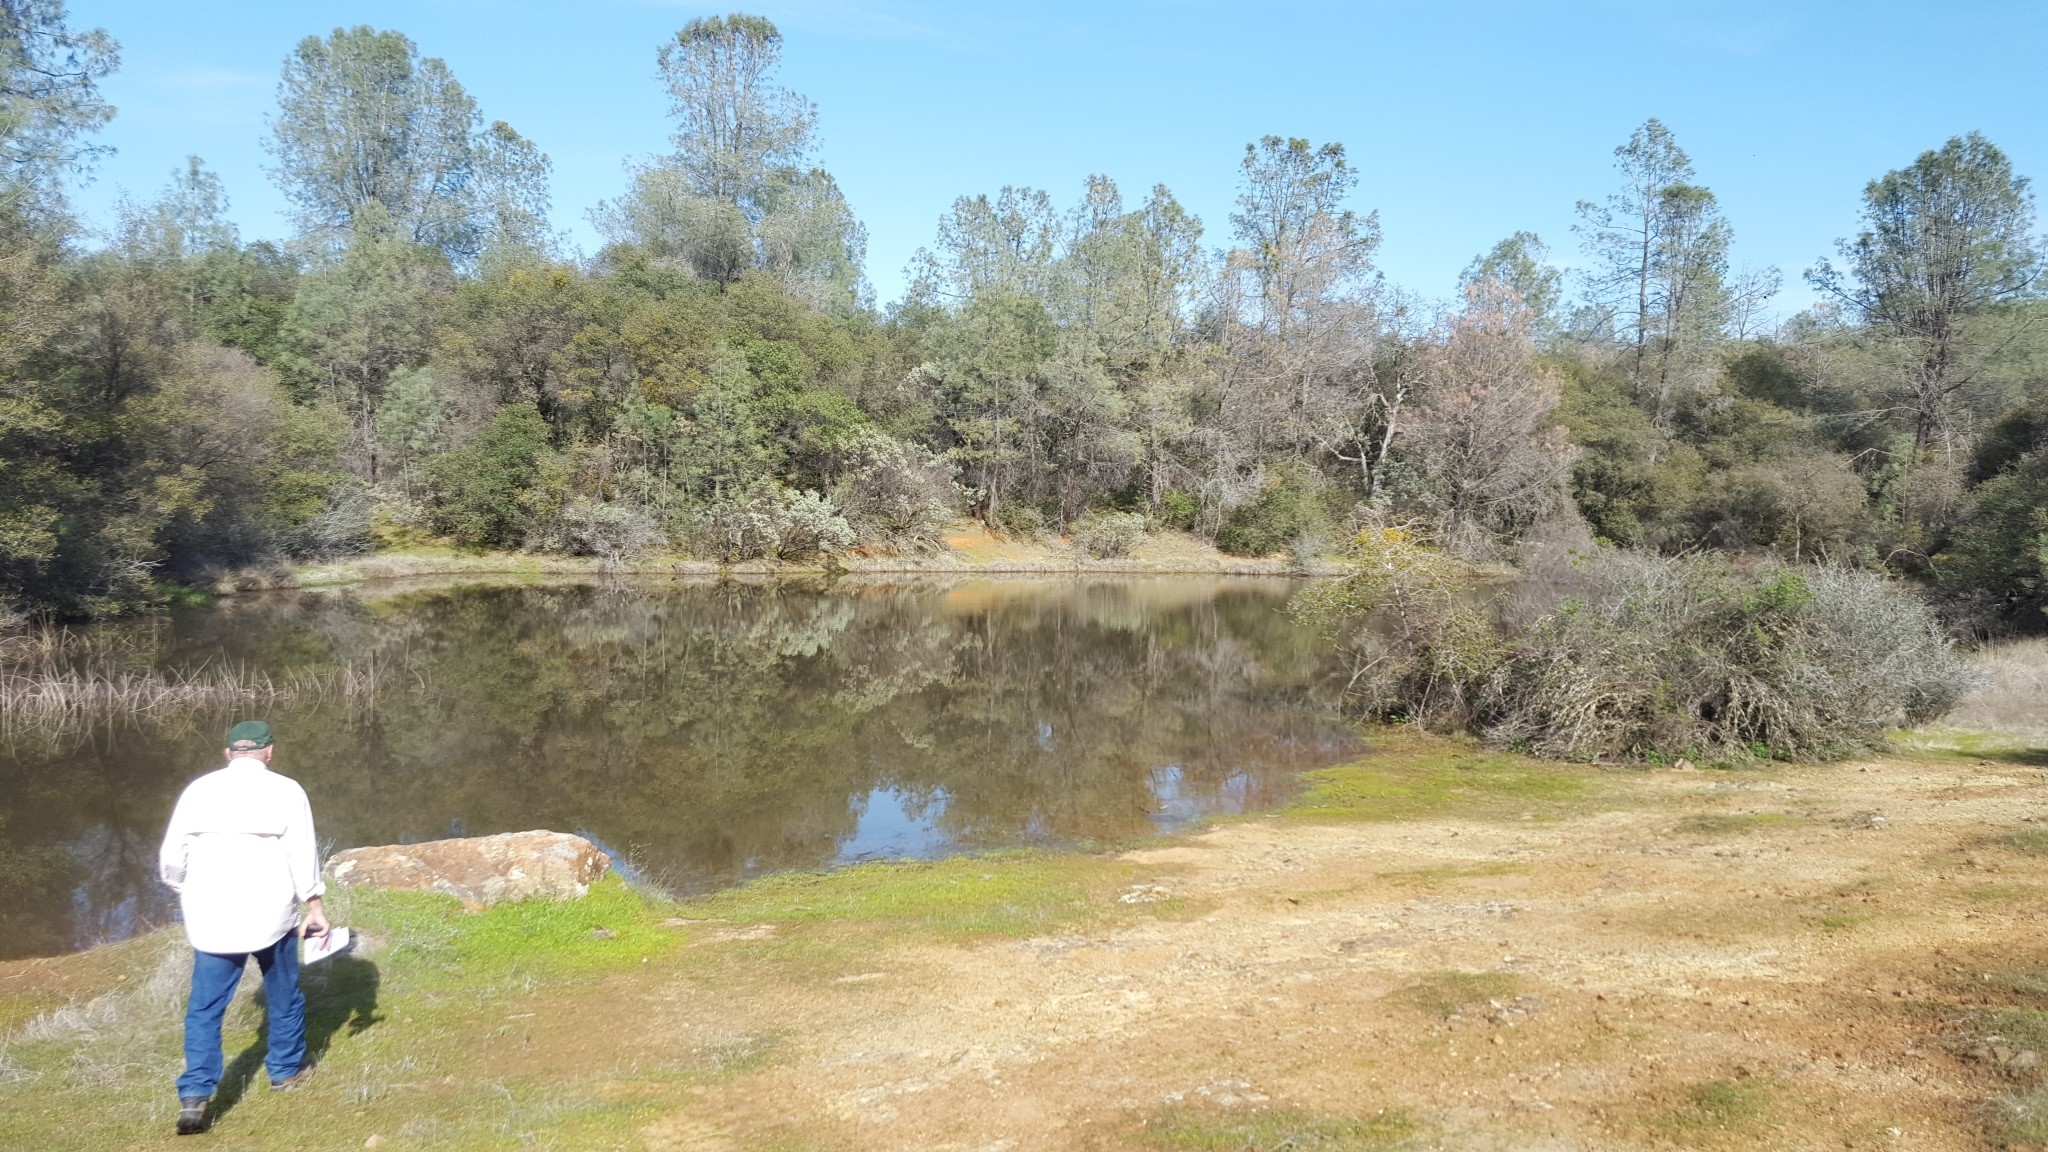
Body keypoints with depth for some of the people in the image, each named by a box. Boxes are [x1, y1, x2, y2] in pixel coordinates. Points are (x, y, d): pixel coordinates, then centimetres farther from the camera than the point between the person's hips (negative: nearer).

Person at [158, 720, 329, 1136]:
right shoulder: (285, 791, -4)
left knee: (204, 1007, 8)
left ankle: (194, 1096, -1)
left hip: (210, 917, 2)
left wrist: (187, 895, 23)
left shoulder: (199, 789, 4)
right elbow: (302, 854, -7)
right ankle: (286, 1070, 31)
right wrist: (314, 906, -1)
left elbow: (171, 856, 6)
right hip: (269, 914, -2)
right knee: (284, 995, 18)